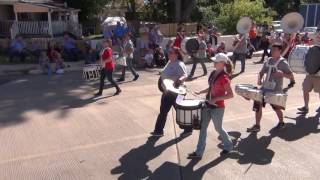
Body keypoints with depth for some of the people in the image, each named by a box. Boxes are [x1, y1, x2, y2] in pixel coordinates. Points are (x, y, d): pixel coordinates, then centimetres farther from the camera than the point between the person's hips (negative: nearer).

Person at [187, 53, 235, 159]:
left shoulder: (224, 77, -20)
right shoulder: (213, 73, 4)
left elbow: (230, 95, -21)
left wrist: (216, 99, -25)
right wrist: (200, 92, 10)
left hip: (217, 107, -8)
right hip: (208, 105, 8)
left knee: (218, 128, 12)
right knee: (203, 127, 9)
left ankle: (228, 146, 39)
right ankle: (199, 152, 18)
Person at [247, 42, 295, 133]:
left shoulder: (283, 62, -9)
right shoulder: (269, 60, 9)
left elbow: (291, 76, -11)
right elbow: (262, 72, 16)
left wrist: (282, 74, -30)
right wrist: (259, 80, -4)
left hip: (275, 90, -6)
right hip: (265, 88, 6)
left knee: (276, 107, 9)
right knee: (257, 105, 1)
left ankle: (281, 123, 36)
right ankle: (257, 126, 13)